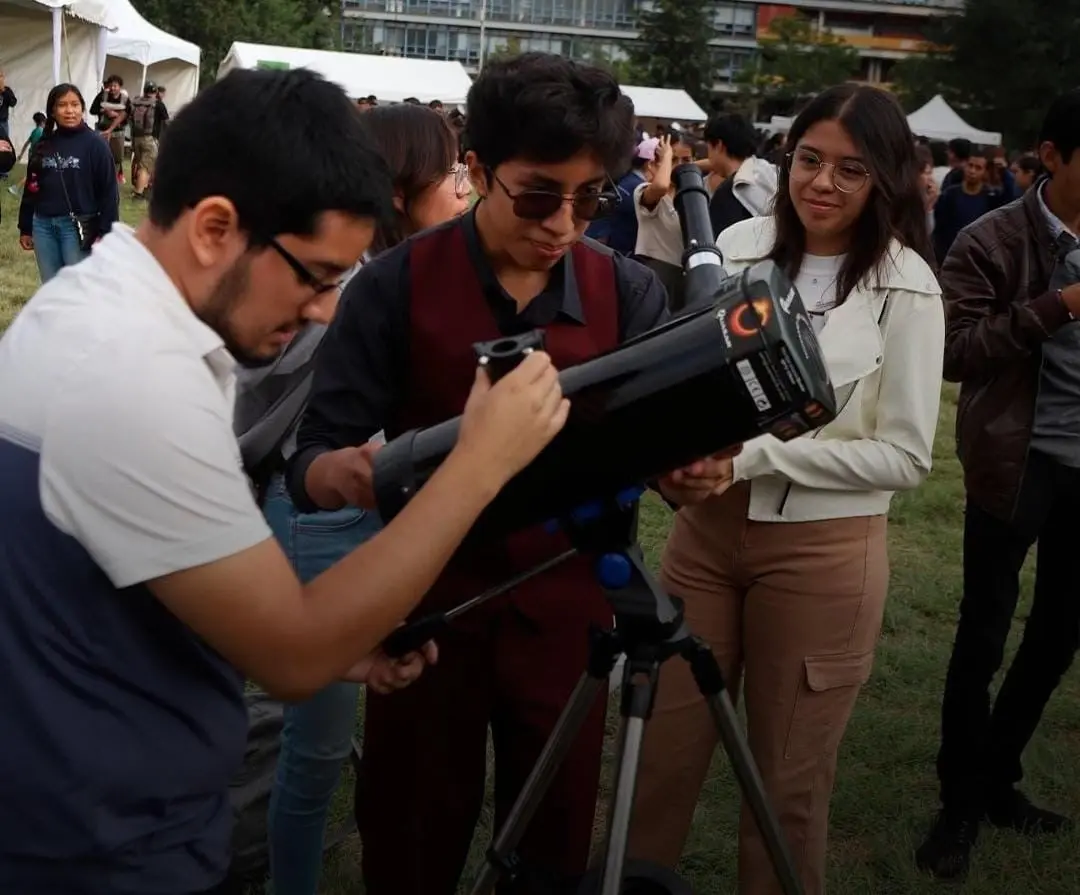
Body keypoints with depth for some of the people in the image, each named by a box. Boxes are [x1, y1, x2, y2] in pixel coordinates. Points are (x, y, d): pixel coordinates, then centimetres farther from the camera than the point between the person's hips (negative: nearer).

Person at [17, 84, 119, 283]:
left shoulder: (95, 144, -5)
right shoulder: (43, 146, 9)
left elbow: (108, 191, -7)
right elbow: (31, 188, 15)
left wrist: (105, 232, -12)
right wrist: (25, 228, 14)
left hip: (78, 227, -5)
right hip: (43, 226, 5)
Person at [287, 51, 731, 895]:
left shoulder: (630, 292, -5)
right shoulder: (396, 285, -12)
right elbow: (310, 459, -14)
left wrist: (692, 471, -32)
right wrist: (345, 471, -38)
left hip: (567, 615, 2)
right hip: (426, 612, -1)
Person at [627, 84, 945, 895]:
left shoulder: (906, 288, -10)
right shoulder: (738, 245, 0)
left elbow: (906, 456, -12)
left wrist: (757, 453, -19)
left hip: (821, 552, -3)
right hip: (708, 527, 4)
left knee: (789, 776, 13)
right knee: (665, 749, 13)